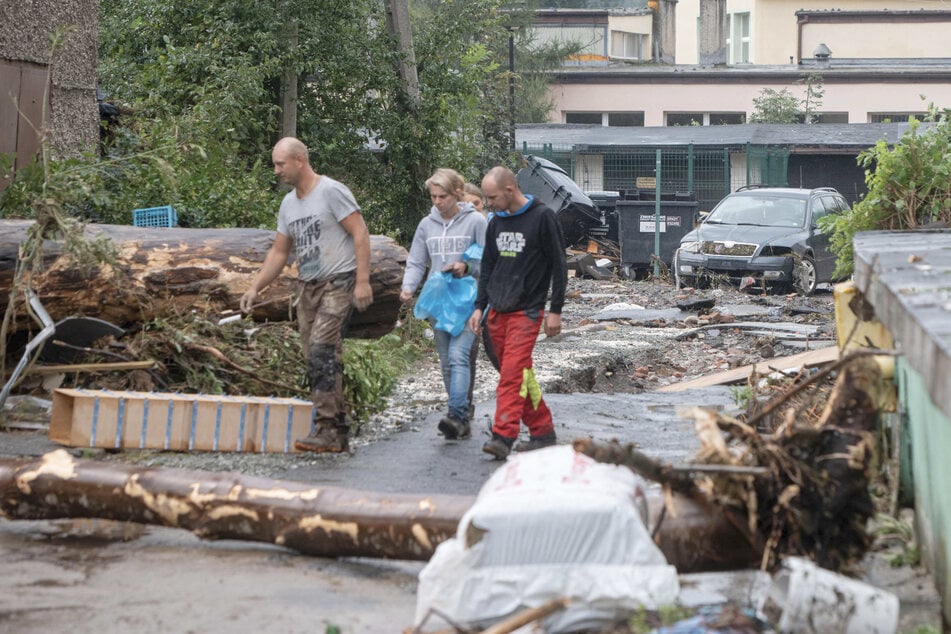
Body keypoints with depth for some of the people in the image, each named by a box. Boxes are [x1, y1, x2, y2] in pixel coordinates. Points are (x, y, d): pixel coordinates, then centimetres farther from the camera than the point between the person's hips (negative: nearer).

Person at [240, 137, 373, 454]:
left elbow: (360, 234, -13)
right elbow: (278, 252, 19)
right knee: (317, 358, 7)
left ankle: (327, 430, -20)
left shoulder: (331, 191, -9)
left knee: (321, 350, -19)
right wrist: (254, 288, 11)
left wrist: (362, 281, -19)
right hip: (308, 286, 9)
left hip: (338, 283, -8)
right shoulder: (288, 204, 15)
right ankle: (339, 434, 12)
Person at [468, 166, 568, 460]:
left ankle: (503, 436, -21)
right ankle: (543, 431, 20)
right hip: (498, 313, 7)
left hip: (527, 311, -7)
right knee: (520, 375, 10)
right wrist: (479, 307, 9)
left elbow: (559, 266, -6)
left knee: (512, 373, -15)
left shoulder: (542, 217, -7)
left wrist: (555, 311, -9)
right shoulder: (496, 223, 12)